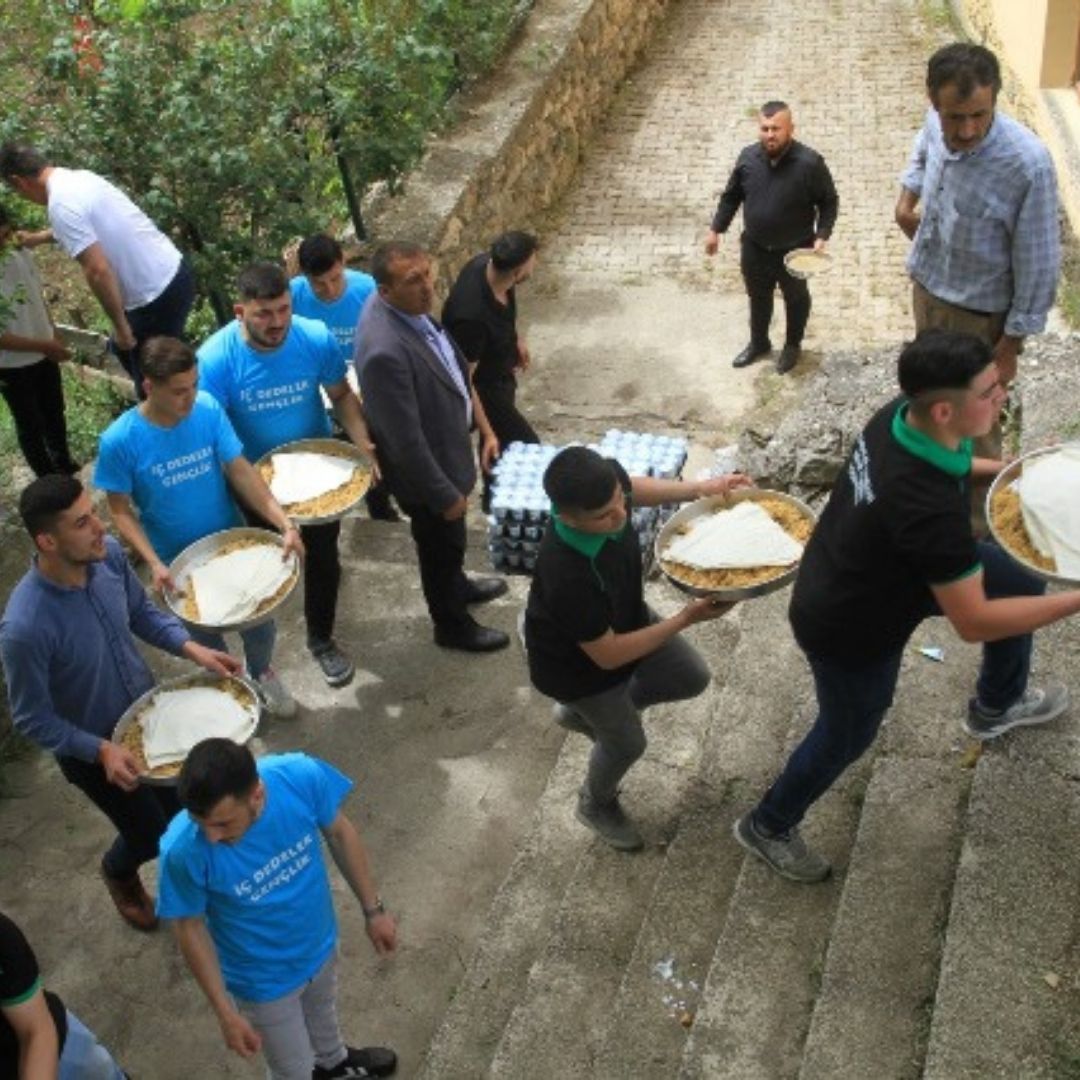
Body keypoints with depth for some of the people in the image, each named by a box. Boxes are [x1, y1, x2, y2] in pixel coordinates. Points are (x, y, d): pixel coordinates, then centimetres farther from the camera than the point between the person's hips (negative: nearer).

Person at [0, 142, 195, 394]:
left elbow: (97, 271, -25)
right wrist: (34, 238, 42)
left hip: (157, 297, -10)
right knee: (125, 349, 29)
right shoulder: (79, 177, 10)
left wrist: (121, 327, -16)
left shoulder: (61, 205, -20)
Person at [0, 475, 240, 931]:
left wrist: (191, 648, -14)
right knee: (152, 835, 17)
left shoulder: (109, 554, -22)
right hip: (90, 748, -5)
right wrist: (101, 751, -30)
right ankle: (119, 872, 53)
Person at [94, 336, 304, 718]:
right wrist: (154, 564, -26)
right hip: (179, 562, -1)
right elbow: (121, 511, -15)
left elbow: (240, 471, -16)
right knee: (205, 635, 22)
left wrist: (285, 524, -26)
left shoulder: (208, 409, -20)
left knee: (259, 621, 19)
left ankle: (262, 672, 52)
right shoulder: (119, 441, -25)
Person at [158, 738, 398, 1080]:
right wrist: (226, 1012, -11)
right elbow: (190, 927, -18)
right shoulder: (184, 850, -38)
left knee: (322, 1010, 36)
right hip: (263, 980, -3)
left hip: (318, 943, 4)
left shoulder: (302, 775, -33)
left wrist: (373, 909, -1)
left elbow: (339, 832, -12)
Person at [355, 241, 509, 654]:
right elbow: (406, 440, -31)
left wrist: (484, 426, 6)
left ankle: (457, 586, 61)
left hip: (448, 448, 8)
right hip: (427, 469, -8)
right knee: (440, 546, 19)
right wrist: (446, 494, -20)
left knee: (450, 540, 33)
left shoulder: (410, 306, -11)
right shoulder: (385, 351, -39)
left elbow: (453, 367, 5)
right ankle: (453, 625, 45)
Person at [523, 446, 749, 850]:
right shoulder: (567, 575, -46)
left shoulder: (607, 481, -29)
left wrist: (700, 488, -13)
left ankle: (585, 712, 39)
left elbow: (634, 486, 0)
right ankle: (596, 804, 51)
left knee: (692, 678, 20)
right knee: (626, 742, 16)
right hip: (577, 662, -6)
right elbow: (608, 655, -31)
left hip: (624, 618, 6)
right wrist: (686, 618, -33)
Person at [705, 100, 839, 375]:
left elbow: (829, 202, -11)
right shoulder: (748, 157, -13)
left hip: (795, 250, -3)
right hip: (755, 247, 3)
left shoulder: (810, 163, -24)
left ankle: (793, 345, 45)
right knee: (758, 297, 24)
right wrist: (716, 229, 5)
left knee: (795, 298, 21)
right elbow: (731, 196, 3)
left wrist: (822, 235, -21)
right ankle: (759, 343, 49)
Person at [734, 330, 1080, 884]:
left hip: (869, 569, 8)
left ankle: (996, 706, 48)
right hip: (849, 628, -8)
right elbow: (973, 622, -31)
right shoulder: (930, 510, -42)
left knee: (1018, 583, 18)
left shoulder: (899, 417, -18)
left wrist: (993, 467, 2)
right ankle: (768, 827, 46)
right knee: (846, 736, 18)